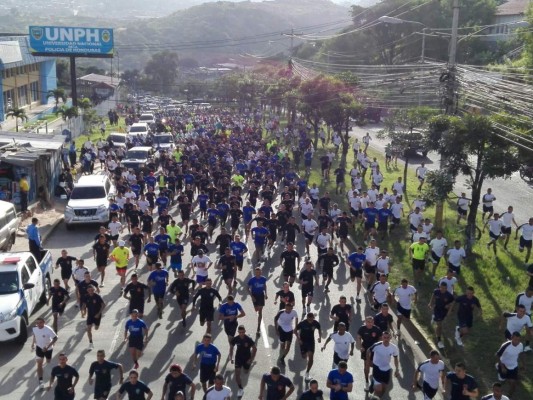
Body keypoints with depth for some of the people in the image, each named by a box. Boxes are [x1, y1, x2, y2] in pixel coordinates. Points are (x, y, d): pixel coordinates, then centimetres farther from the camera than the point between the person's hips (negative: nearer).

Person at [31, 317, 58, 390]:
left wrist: (47, 347, -33)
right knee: (39, 364, -7)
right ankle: (40, 381, -4)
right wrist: (33, 343, 8)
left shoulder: (48, 329, -32)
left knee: (48, 362, 22)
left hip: (48, 348, -2)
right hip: (39, 347, 2)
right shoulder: (34, 328, -16)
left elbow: (55, 338, -27)